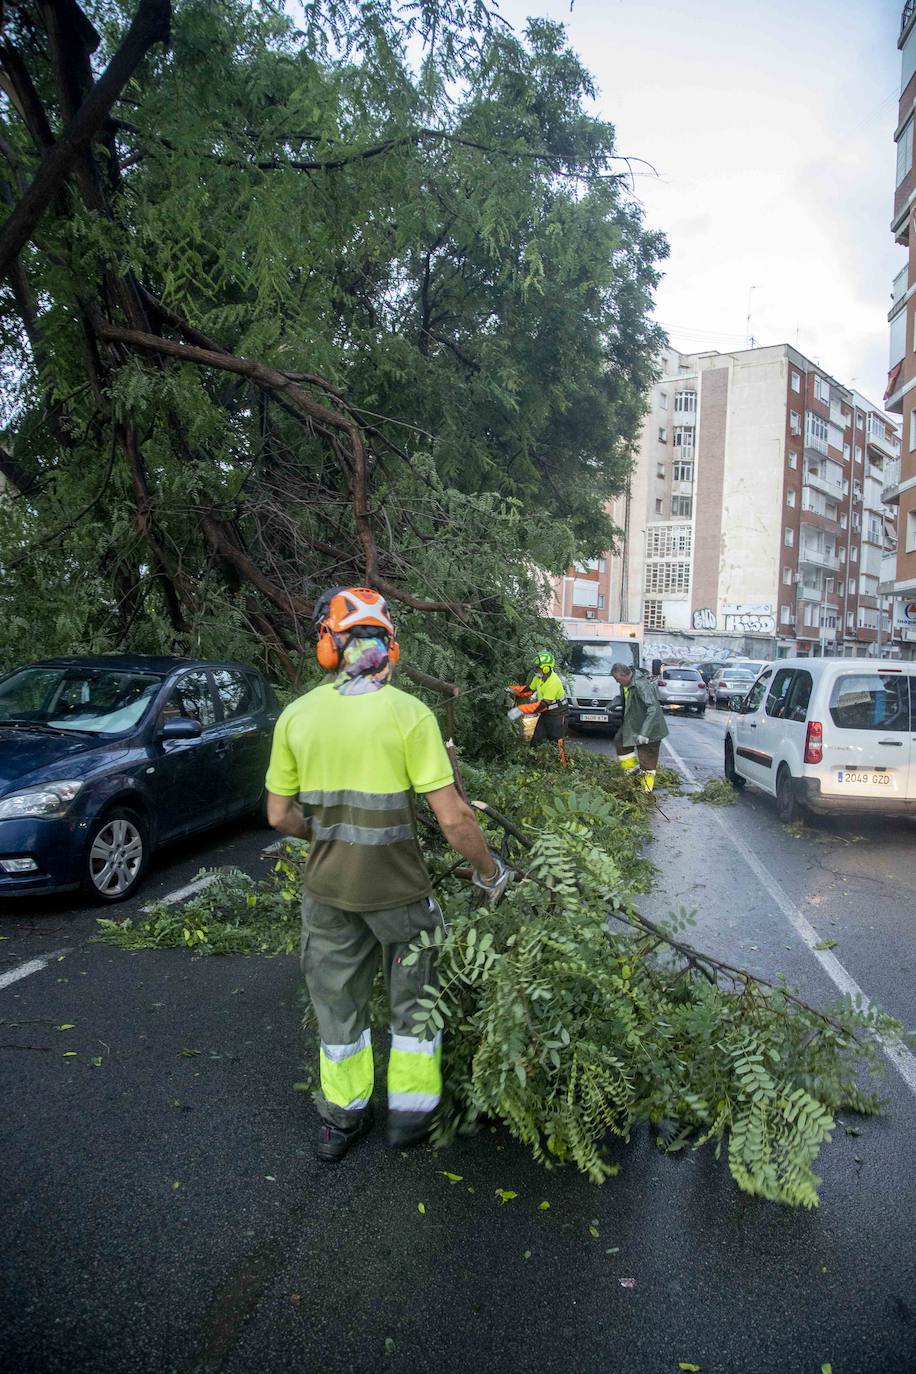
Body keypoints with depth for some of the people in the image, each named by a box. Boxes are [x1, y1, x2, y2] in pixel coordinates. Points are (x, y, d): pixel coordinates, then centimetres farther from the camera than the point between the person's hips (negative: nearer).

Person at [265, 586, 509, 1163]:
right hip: (397, 888, -3)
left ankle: (342, 1118, 36)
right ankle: (411, 1109, 33)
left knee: (337, 1000, 21)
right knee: (415, 996, 20)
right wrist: (490, 873, -2)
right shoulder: (409, 713, -15)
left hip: (326, 889, 4)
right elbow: (453, 818, -17)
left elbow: (280, 816, 2)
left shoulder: (296, 715, -4)